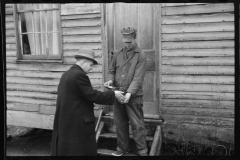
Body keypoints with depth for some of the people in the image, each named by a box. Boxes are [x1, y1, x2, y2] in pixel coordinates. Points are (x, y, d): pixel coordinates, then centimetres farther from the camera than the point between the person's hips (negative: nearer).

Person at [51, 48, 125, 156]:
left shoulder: (66, 75, 11)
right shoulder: (79, 75, -17)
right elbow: (92, 96, -17)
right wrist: (113, 94, -8)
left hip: (64, 121, 9)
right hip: (78, 122, -9)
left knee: (64, 149, 14)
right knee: (82, 150, 1)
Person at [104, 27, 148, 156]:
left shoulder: (141, 56, -6)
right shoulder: (117, 54, 8)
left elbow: (138, 78, -14)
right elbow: (111, 71, 16)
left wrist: (129, 93, -26)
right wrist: (110, 80, -6)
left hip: (133, 96, -4)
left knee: (137, 125, 1)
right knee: (120, 124, 13)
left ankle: (142, 151, 12)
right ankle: (122, 148, 28)